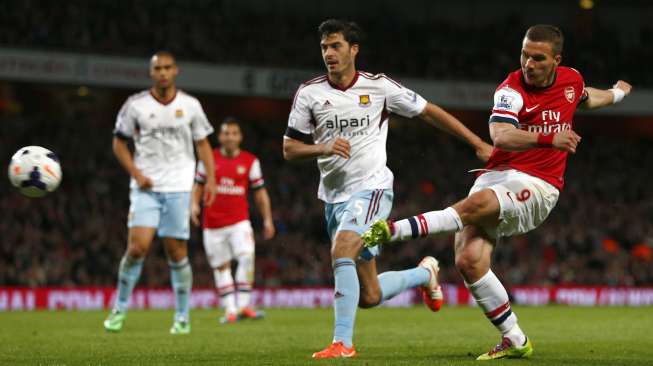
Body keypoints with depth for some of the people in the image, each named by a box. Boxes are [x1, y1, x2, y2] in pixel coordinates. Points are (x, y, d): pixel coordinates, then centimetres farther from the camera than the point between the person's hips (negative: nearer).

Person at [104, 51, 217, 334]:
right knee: (138, 246, -14)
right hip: (146, 187, -1)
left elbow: (202, 143, 12)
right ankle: (120, 308, 3)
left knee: (177, 252, 0)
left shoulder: (190, 105, 5)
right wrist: (136, 173, -5)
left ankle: (182, 318, 10)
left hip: (178, 188, 1)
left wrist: (210, 178, 0)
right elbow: (119, 143, 8)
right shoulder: (135, 105, 0)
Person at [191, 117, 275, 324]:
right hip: (213, 223, 1)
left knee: (246, 257, -21)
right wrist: (194, 204, -6)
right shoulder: (209, 159, 5)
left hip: (239, 221, -1)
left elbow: (260, 191, 9)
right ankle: (230, 310, 10)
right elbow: (198, 185, 12)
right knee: (221, 267, 4)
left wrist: (267, 219, 5)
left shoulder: (250, 161, 4)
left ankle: (243, 305, -17)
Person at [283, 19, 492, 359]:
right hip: (334, 196, 4)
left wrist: (479, 145, 7)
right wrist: (323, 148, -16)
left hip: (371, 189, -4)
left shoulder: (379, 87, -3)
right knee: (369, 296, 6)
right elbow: (289, 148, 4)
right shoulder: (308, 93, 1)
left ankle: (342, 342, -27)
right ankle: (425, 273, 36)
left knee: (341, 251, -31)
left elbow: (429, 112, 7)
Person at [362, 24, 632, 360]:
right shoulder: (512, 89, -5)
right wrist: (549, 138, -35)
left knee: (478, 203, -35)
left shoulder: (572, 80, 9)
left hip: (537, 186, 0)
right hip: (497, 176, 0)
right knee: (469, 260, -18)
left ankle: (392, 230, -36)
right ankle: (514, 341, -4)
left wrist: (617, 93, 57)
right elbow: (500, 135, -26)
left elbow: (586, 98, 38)